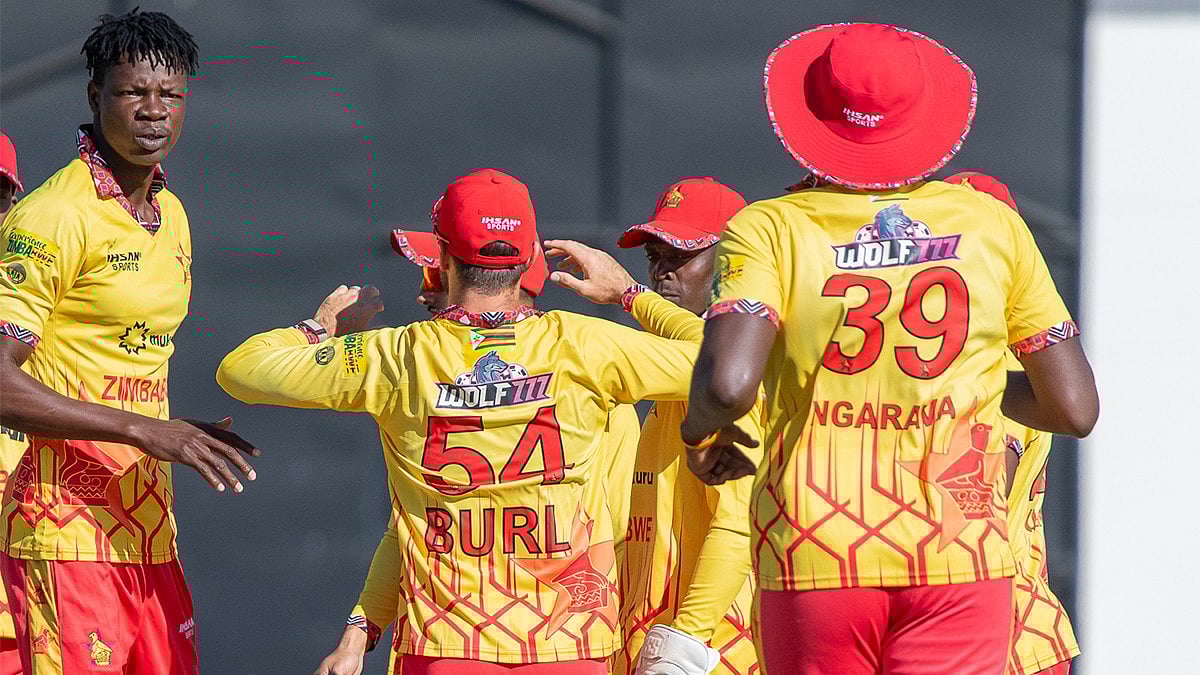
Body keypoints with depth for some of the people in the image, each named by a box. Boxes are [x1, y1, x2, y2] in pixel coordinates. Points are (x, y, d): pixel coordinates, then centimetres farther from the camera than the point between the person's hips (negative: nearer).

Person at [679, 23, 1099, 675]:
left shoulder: (769, 230, -3)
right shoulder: (992, 225, 4)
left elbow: (728, 384, -19)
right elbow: (1074, 406, 6)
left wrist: (699, 434, 4)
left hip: (813, 554, 0)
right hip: (959, 557, 0)